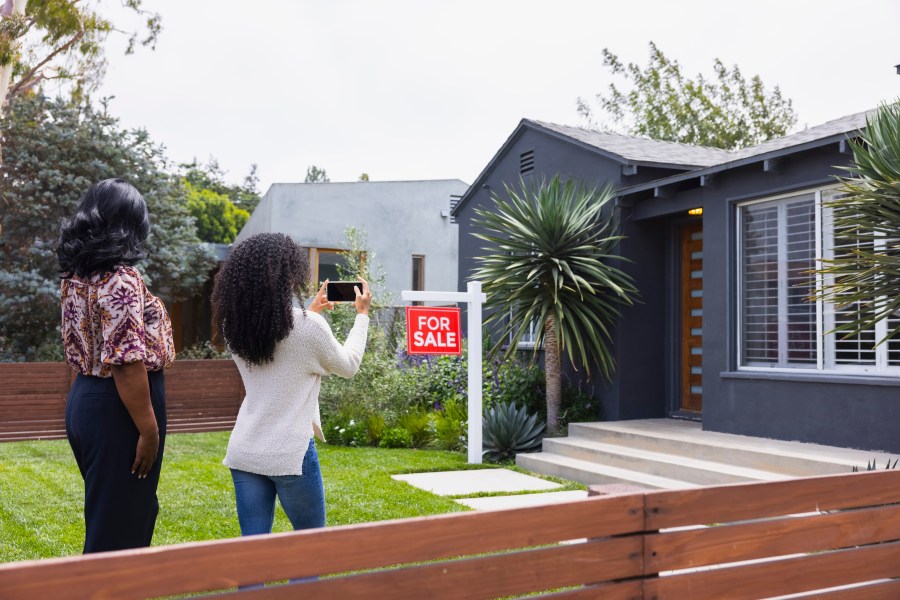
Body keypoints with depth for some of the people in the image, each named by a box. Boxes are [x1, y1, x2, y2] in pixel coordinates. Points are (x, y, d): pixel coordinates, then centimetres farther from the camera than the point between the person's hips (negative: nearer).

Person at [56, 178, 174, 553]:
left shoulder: (77, 276, 9)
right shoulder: (122, 279, -18)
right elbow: (127, 362, -23)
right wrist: (149, 428, -19)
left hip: (84, 398, 9)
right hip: (119, 408, -9)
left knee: (106, 511, 22)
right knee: (120, 521, 3)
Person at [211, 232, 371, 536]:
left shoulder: (234, 326, 1)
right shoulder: (309, 327, -15)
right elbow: (348, 365, 4)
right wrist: (362, 315, 16)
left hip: (243, 452, 5)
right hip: (291, 454, -5)